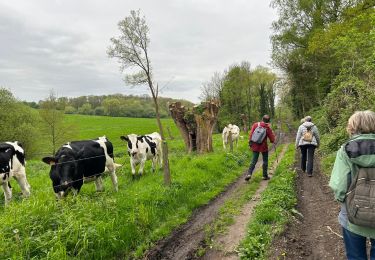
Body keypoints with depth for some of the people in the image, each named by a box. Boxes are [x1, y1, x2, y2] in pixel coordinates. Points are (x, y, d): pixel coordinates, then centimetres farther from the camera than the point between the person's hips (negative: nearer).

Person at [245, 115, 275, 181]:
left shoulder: (255, 125, -2)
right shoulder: (268, 127, -8)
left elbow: (251, 134, -3)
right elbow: (272, 138, -2)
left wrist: (250, 142, 4)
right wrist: (272, 141, 20)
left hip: (255, 146, 2)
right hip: (263, 146, -2)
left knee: (254, 160, 7)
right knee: (265, 161, 13)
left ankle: (249, 173, -9)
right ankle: (265, 175, 16)